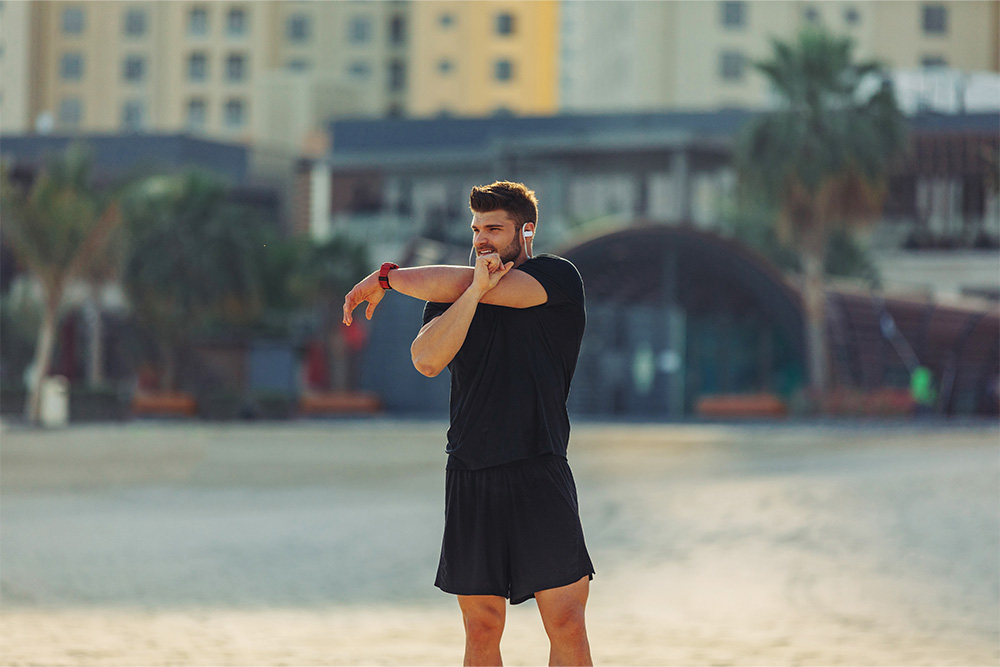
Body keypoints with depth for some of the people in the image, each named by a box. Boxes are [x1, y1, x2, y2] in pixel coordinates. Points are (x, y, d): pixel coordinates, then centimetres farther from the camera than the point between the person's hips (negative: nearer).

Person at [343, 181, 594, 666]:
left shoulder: (560, 279, 2)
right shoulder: (451, 297, 15)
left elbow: (455, 284, -7)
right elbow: (427, 361, -6)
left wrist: (387, 277, 4)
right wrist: (475, 290, -14)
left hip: (539, 474, -3)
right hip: (471, 476, 3)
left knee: (566, 623, -8)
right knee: (481, 628, 2)